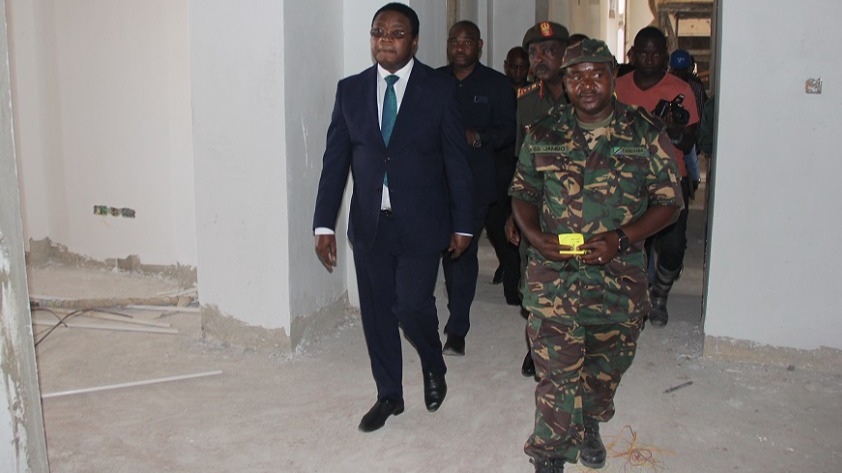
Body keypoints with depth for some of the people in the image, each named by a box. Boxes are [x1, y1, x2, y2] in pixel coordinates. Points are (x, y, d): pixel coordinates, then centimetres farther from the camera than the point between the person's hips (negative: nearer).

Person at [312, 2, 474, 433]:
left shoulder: (439, 89, -3)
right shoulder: (350, 90, 4)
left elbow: (456, 161, -1)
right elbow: (335, 160, 4)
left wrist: (462, 224, -1)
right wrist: (324, 224, -1)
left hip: (420, 223, -3)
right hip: (369, 223, 3)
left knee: (412, 307, -8)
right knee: (376, 312, 10)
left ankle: (434, 368, 25)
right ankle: (388, 395, 30)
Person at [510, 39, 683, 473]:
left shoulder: (646, 135, -3)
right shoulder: (542, 135, 2)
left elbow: (669, 201, -2)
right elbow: (522, 193, 10)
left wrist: (620, 239, -16)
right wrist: (535, 236, -10)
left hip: (619, 276, 1)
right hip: (553, 273, 0)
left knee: (607, 363, 17)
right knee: (557, 368, -4)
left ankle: (589, 425, 46)